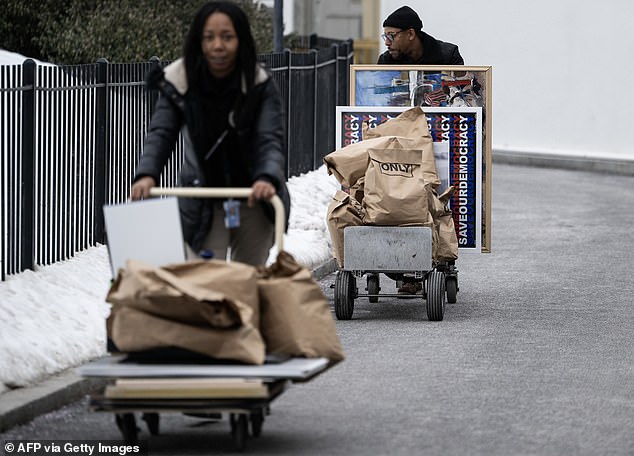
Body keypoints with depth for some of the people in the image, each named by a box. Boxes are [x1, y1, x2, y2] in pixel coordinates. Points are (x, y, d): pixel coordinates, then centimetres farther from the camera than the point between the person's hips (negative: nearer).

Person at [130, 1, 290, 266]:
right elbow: (161, 134, -19)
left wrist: (268, 178, -46)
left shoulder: (260, 86, -16)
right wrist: (146, 175, -39)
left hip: (253, 201, 0)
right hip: (203, 203, 0)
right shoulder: (178, 83, -13)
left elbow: (270, 141, -23)